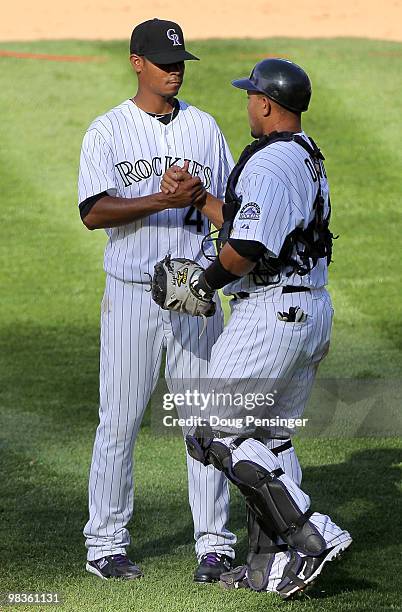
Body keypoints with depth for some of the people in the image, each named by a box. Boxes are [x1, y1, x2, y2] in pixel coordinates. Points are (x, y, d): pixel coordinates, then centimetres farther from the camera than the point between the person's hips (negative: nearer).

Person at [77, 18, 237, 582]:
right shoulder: (107, 131, -1)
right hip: (132, 295, -3)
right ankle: (105, 546, 9)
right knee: (119, 421, 0)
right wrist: (164, 201, -24)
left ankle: (215, 545, 7)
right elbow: (93, 212, -13)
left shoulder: (204, 127, 11)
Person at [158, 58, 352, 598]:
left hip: (270, 313, -10)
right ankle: (271, 566, 16)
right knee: (270, 437, 15)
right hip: (314, 311, 10)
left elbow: (246, 248, -25)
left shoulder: (267, 164, -17)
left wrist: (205, 282, -9)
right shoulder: (310, 159, 15)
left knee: (222, 432, -3)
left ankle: (311, 534, -10)